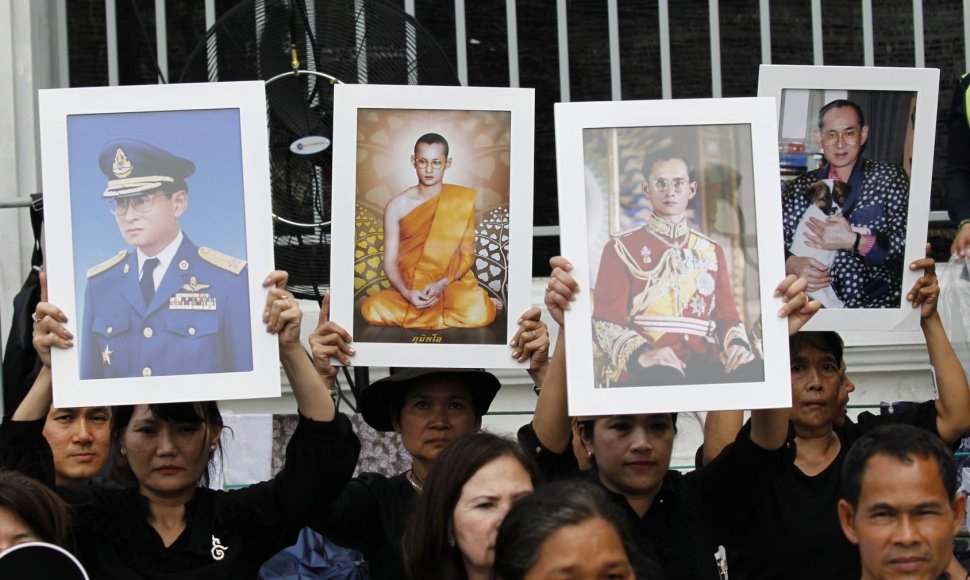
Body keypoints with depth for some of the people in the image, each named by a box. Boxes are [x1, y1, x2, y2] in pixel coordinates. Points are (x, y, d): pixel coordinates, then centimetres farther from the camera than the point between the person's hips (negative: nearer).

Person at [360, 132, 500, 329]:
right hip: (409, 288, 2)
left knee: (478, 315, -37)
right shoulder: (397, 206, 2)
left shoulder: (463, 201, 0)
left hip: (452, 283, -2)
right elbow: (390, 262, 1)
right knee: (373, 310, -32)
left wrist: (441, 285, -17)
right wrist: (407, 293, -19)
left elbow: (467, 255, 0)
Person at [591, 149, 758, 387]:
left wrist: (737, 344, -8)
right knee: (666, 380, -41)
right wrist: (641, 353, -22)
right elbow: (606, 322, 0)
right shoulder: (621, 249, 9)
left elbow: (726, 313, 17)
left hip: (702, 361, 4)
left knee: (751, 373, -29)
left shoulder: (711, 251, 22)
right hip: (640, 368, -4)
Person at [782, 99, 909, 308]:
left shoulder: (890, 178, 8)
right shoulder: (798, 188, 14)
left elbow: (906, 242, -3)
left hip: (874, 303, -2)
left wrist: (852, 241, -14)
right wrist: (793, 265, -12)